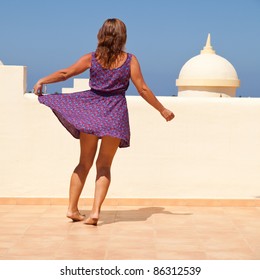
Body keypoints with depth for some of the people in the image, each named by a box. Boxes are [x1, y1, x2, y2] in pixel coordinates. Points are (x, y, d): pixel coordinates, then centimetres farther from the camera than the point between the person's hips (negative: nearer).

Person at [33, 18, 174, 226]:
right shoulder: (130, 60, -1)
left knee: (85, 162, 15)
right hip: (115, 114, -1)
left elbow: (65, 73, 4)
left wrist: (42, 81, 18)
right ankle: (95, 211, -5)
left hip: (90, 110, 1)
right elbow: (143, 89, -2)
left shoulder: (92, 58, 2)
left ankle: (73, 208, 13)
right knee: (104, 165, 8)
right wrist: (162, 110, 6)